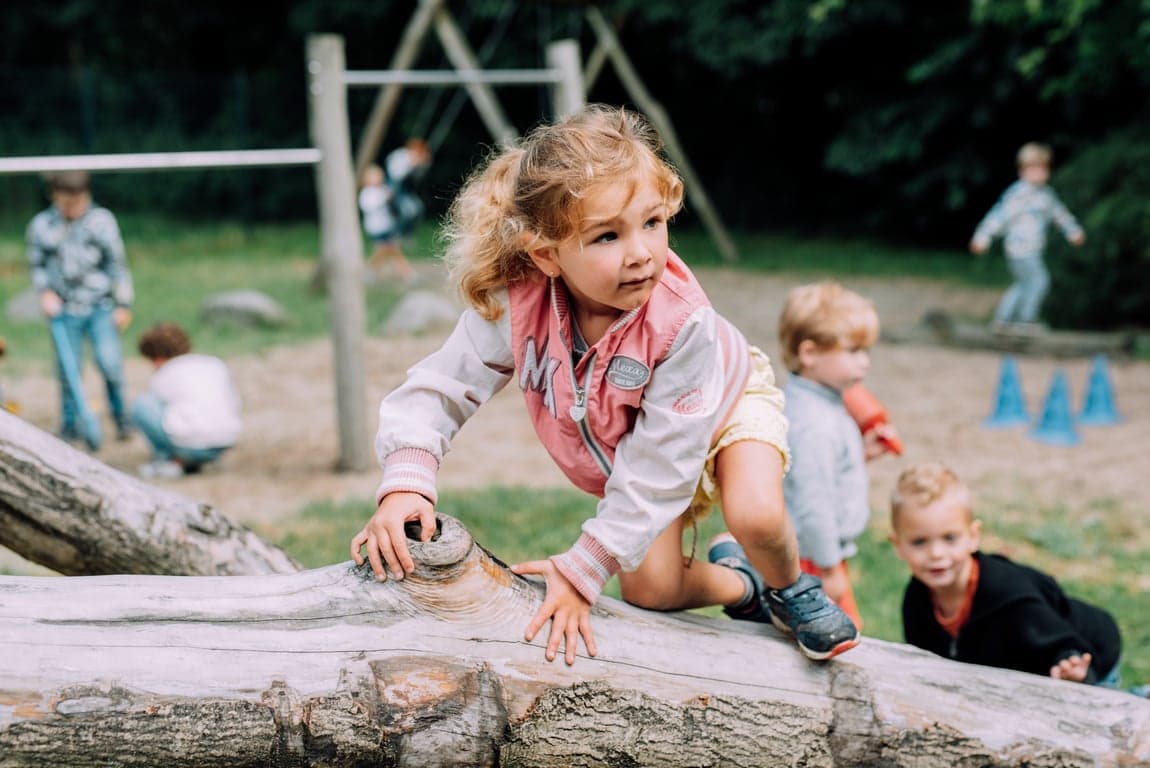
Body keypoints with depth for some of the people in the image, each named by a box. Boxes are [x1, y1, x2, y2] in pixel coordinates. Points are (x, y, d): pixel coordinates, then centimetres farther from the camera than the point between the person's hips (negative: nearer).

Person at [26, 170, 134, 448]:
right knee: (68, 369, 2)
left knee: (110, 363, -10)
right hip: (64, 310, 1)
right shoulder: (41, 226, -1)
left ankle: (120, 416, 11)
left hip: (101, 307, -1)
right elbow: (37, 265, 11)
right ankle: (70, 423, 17)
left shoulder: (102, 221, -3)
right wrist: (45, 292, -6)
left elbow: (117, 264, 3)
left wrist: (123, 305, 2)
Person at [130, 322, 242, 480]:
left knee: (141, 404, 9)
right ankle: (192, 462, 18)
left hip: (190, 446, -5)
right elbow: (234, 404, 23)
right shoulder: (217, 364, 18)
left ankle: (166, 460, 9)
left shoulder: (161, 379, 10)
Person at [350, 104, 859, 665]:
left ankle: (792, 590, 7)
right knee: (649, 588, -6)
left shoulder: (683, 322, -43)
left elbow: (658, 468, -37)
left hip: (724, 402, -3)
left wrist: (581, 571, -37)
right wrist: (405, 485, -44)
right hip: (626, 444, 3)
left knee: (756, 517, -29)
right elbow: (437, 389, -25)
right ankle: (742, 590, 28)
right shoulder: (514, 307, -35)